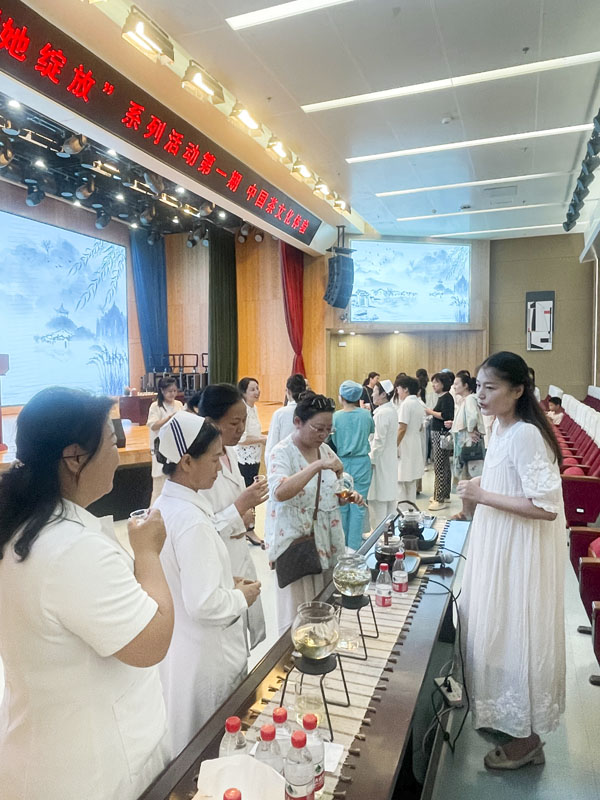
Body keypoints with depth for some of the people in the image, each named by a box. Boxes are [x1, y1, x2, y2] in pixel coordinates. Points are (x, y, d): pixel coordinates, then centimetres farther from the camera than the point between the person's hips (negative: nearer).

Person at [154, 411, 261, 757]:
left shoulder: (164, 505, -1)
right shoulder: (191, 520, -30)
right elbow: (205, 604, -30)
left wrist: (226, 580, 6)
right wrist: (241, 598, -12)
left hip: (176, 641, 9)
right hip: (203, 654, -8)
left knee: (184, 741, 26)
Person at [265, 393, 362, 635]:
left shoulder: (325, 450, 7)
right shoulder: (282, 453, -14)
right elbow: (280, 493, -33)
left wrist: (347, 497, -2)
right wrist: (317, 465, -37)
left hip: (327, 543, 7)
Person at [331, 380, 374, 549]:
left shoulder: (335, 417, -10)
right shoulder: (366, 415, -5)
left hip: (341, 464, 0)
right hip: (362, 463, 1)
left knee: (342, 507, 13)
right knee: (358, 507, 6)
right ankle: (354, 547, 11)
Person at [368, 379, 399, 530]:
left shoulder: (381, 413, -19)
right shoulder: (392, 410, 9)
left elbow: (379, 441, -21)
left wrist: (371, 459, -13)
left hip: (380, 461, -10)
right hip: (391, 459, 10)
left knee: (378, 499, -2)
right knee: (390, 495, 15)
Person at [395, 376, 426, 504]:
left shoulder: (406, 404, -15)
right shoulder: (419, 404, 12)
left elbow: (402, 428, -20)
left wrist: (395, 446, -18)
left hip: (405, 448, -9)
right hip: (415, 447, 9)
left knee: (400, 481, -6)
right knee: (411, 483, 16)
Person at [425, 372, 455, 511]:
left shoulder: (447, 397, -12)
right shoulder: (442, 397, 15)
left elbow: (445, 415, -22)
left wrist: (431, 412, -12)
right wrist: (432, 413, 6)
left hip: (442, 434, -10)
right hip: (438, 433, 10)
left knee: (439, 467, -8)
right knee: (445, 466, 15)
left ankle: (441, 499, -4)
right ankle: (444, 495, 24)